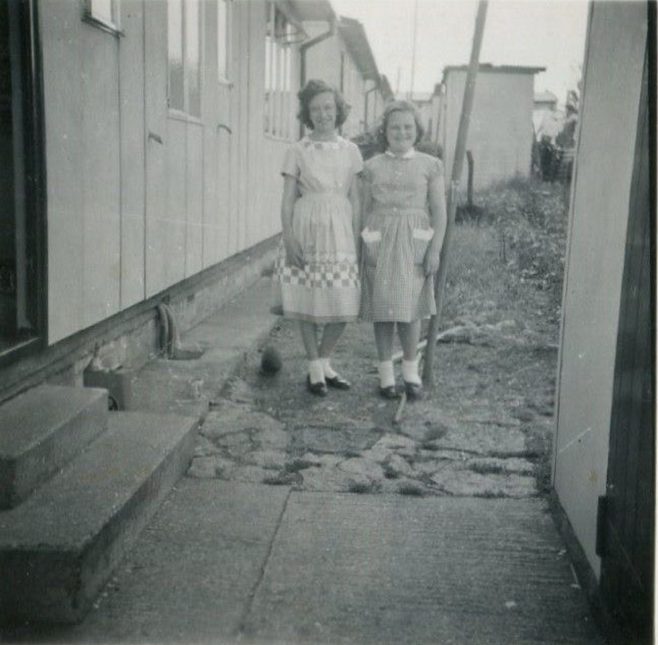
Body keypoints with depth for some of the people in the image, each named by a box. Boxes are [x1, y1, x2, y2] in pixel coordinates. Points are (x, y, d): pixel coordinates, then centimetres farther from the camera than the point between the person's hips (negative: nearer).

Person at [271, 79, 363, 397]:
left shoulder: (350, 150, 8)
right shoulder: (298, 151, 1)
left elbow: (355, 199, 8)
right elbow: (287, 199, 0)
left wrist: (357, 239, 2)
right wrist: (289, 239, -9)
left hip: (340, 230, 2)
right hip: (307, 229, -2)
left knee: (344, 304, 2)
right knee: (309, 301, 2)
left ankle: (324, 363, 21)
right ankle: (315, 370, 15)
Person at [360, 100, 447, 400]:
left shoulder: (430, 165, 4)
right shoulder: (372, 166, 7)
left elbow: (439, 212, 2)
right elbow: (366, 210, 9)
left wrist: (435, 250, -5)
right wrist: (364, 248, 4)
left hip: (413, 243, -1)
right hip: (379, 242, 1)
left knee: (408, 308, -3)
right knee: (382, 307, 3)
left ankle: (411, 371, 15)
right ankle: (386, 373, 14)